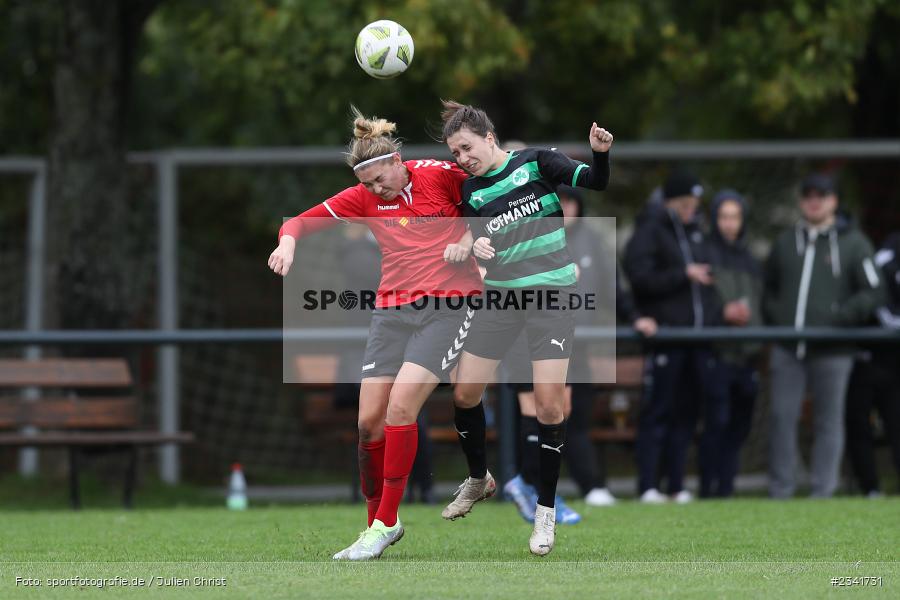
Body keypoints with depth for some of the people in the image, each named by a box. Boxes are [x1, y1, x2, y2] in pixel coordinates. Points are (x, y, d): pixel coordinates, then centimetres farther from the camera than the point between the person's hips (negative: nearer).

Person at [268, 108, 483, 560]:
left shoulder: (440, 175, -3)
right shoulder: (364, 198, 7)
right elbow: (302, 221, 5)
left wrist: (468, 239, -5)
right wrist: (288, 240, -17)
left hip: (448, 305, -5)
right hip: (392, 311, 5)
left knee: (400, 404, -19)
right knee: (369, 420, -4)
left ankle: (385, 524, -9)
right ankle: (379, 521, 15)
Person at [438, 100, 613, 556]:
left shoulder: (535, 162, -7)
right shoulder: (470, 191, 4)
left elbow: (596, 182, -8)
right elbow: (477, 242, 9)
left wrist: (600, 153, -28)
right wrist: (475, 247, -15)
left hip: (551, 294, -4)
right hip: (500, 295, 5)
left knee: (548, 402, -11)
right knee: (465, 393, 4)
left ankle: (546, 509, 2)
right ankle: (477, 478, 31)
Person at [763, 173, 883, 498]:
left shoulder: (853, 243, 3)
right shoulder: (785, 242, 15)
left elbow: (871, 293, -2)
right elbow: (768, 289, 24)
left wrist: (840, 318, -15)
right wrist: (775, 318, 6)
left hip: (831, 350, -3)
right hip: (788, 349, 3)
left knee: (828, 422, 1)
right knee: (782, 416, -3)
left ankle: (822, 492, 5)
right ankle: (779, 491, 1)